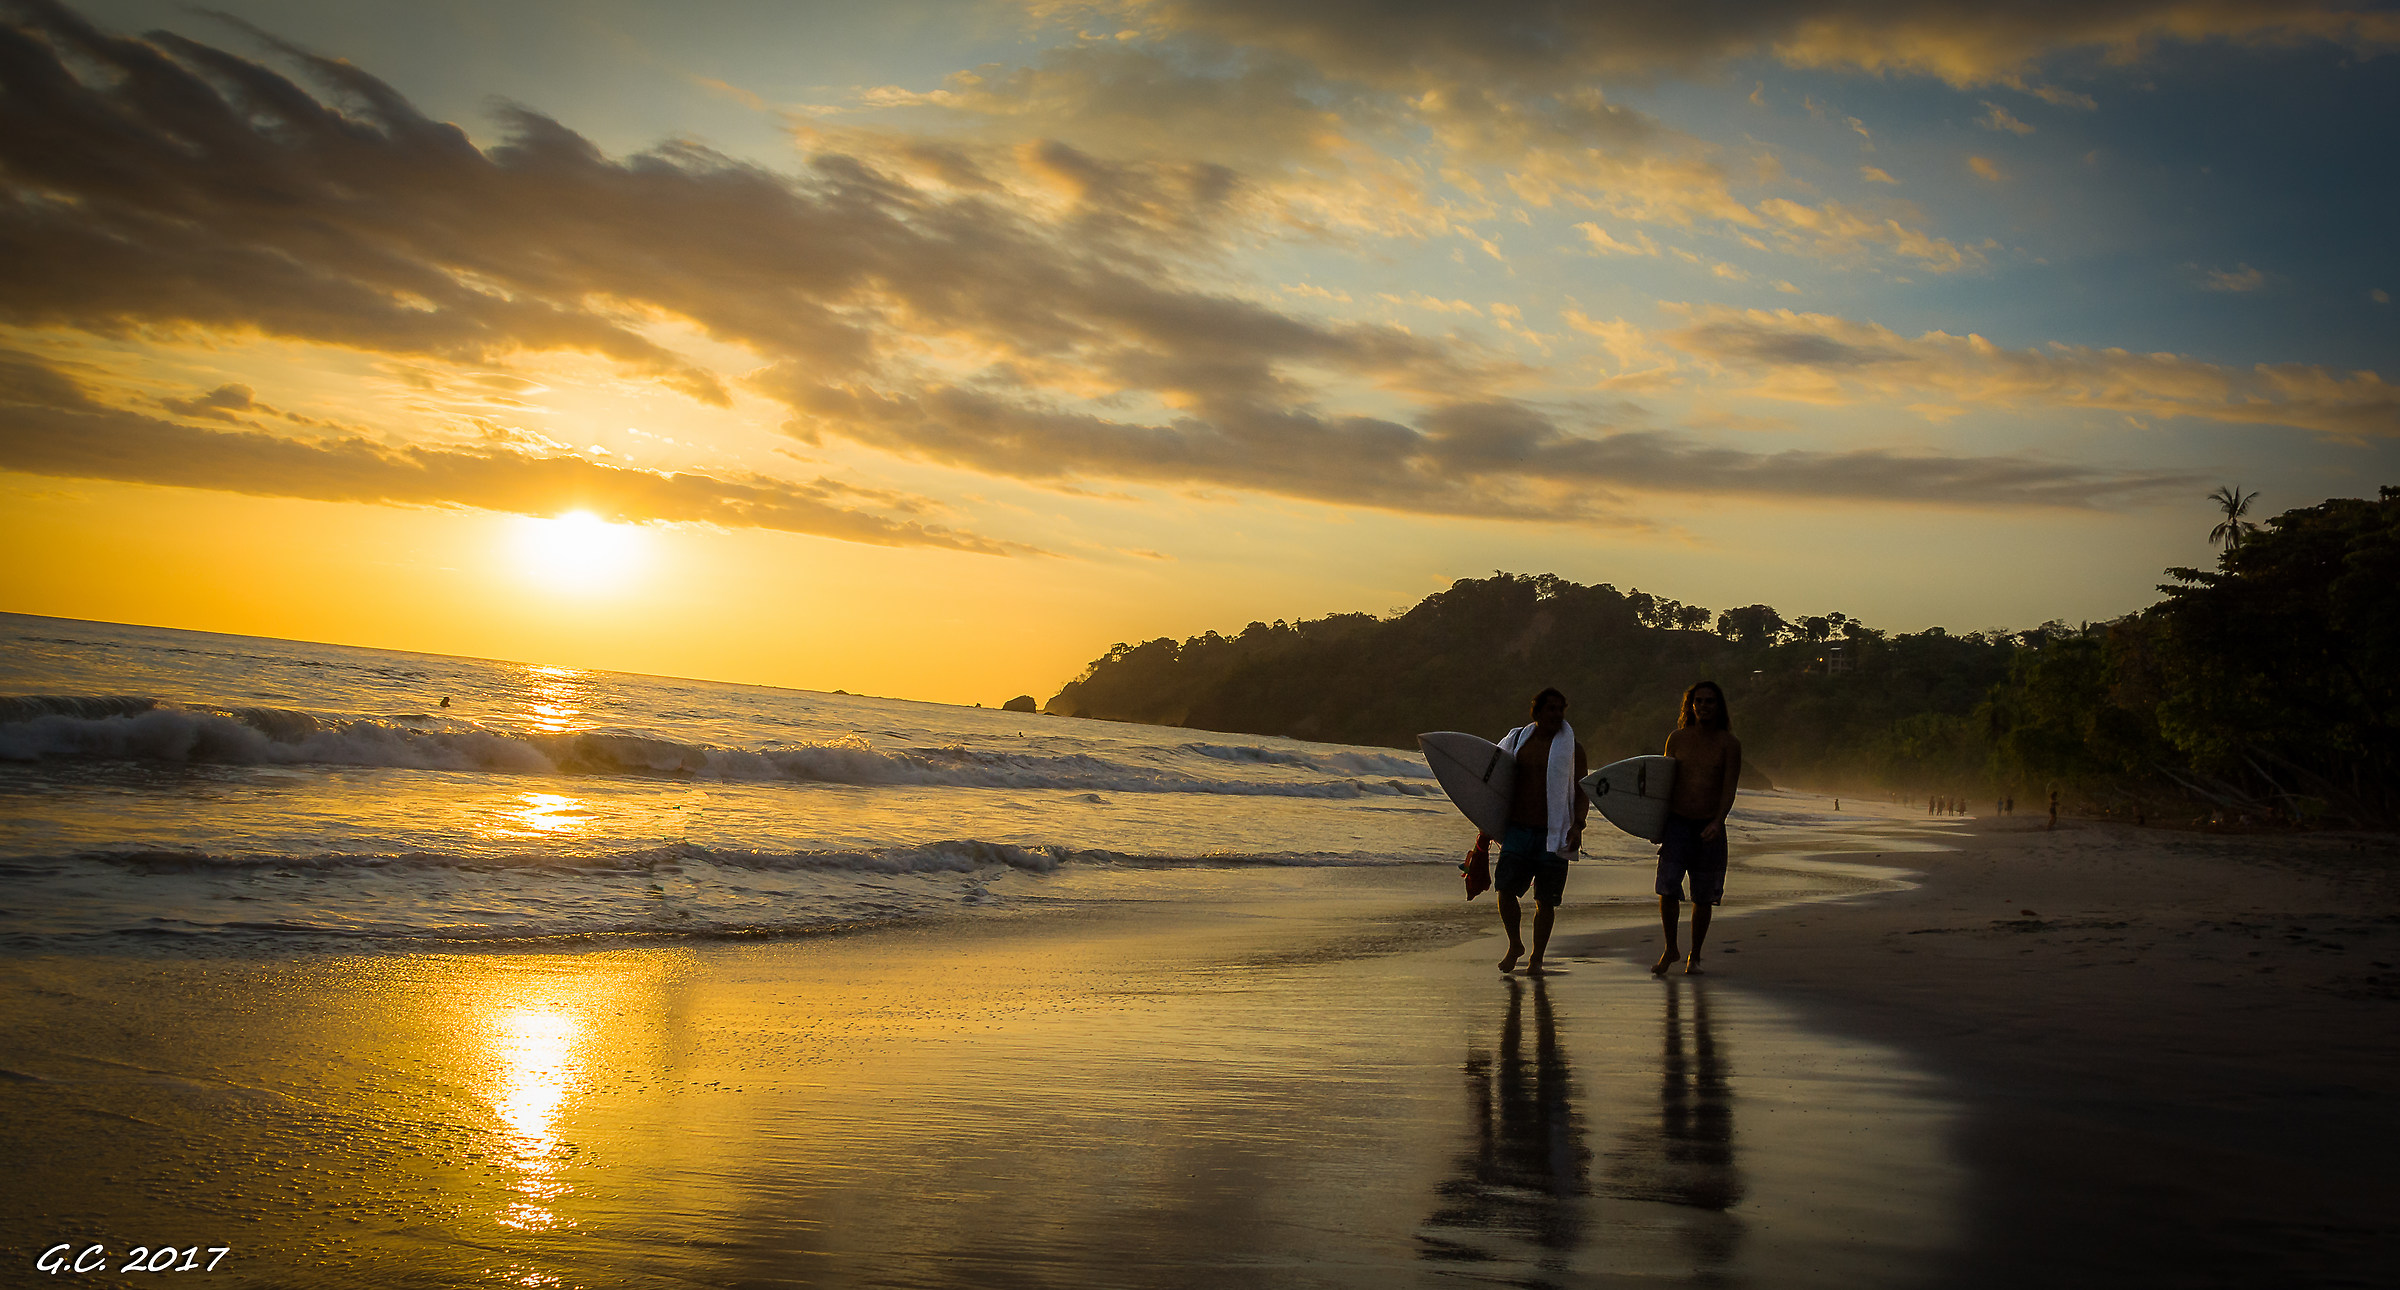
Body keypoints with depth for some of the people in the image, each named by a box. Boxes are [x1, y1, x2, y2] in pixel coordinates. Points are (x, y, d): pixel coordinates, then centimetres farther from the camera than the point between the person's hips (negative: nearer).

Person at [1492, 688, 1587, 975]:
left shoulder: (1571, 748, 3)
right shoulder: (1517, 739, 9)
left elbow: (1581, 791, 4)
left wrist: (1578, 826, -11)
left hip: (1553, 833, -1)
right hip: (1518, 829, 1)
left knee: (1545, 900, 2)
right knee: (1505, 887, -11)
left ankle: (1536, 958, 17)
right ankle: (1515, 945, 12)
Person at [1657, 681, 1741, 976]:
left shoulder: (1729, 744, 0)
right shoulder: (1677, 739, 7)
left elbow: (1729, 788, -7)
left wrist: (1717, 822, -23)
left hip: (1710, 826, -1)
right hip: (1677, 821, 1)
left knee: (1703, 897, 5)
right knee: (1667, 885, -13)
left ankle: (1694, 957, 21)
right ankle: (1670, 949, 6)